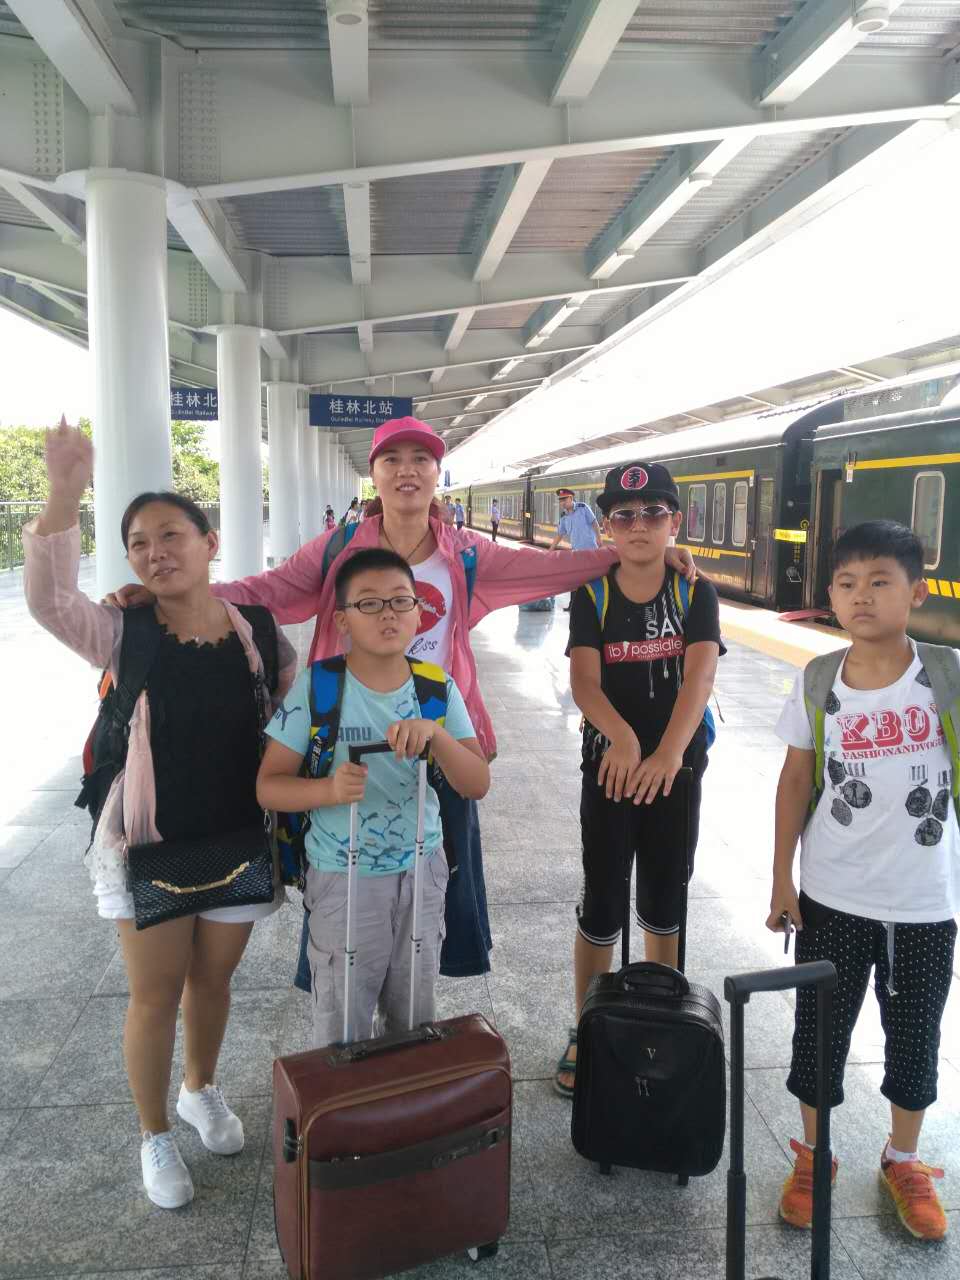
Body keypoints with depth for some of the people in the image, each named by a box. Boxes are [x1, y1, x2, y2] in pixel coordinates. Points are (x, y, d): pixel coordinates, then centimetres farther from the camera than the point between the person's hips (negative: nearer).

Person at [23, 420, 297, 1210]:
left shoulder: (257, 634, -7)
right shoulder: (126, 636, -12)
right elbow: (49, 601, -30)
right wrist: (66, 490, -41)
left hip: (238, 845, 2)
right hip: (148, 847, -1)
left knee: (213, 980, 21)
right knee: (155, 996, 11)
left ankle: (202, 1091, 48)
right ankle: (155, 1136, 35)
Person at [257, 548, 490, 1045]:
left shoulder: (438, 689, -3)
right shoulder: (317, 687, -12)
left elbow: (478, 784, -10)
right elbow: (269, 786, -10)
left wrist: (435, 733, -29)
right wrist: (329, 789, -30)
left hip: (421, 871, 3)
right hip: (343, 878, -3)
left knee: (415, 1023, 20)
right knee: (342, 1032, 11)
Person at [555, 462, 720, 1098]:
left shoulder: (695, 594, -3)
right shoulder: (591, 596, -4)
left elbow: (700, 673, -18)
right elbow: (584, 678, -16)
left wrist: (669, 751, -34)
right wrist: (619, 734, -36)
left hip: (676, 767, 1)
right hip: (609, 765, -1)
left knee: (664, 902, 15)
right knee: (602, 907, 5)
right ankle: (585, 1034, 23)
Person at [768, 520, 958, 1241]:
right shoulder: (817, 684, -8)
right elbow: (795, 783, 0)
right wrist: (782, 880, 0)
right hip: (832, 898, 1)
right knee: (820, 1033, 14)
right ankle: (812, 1156, 38)